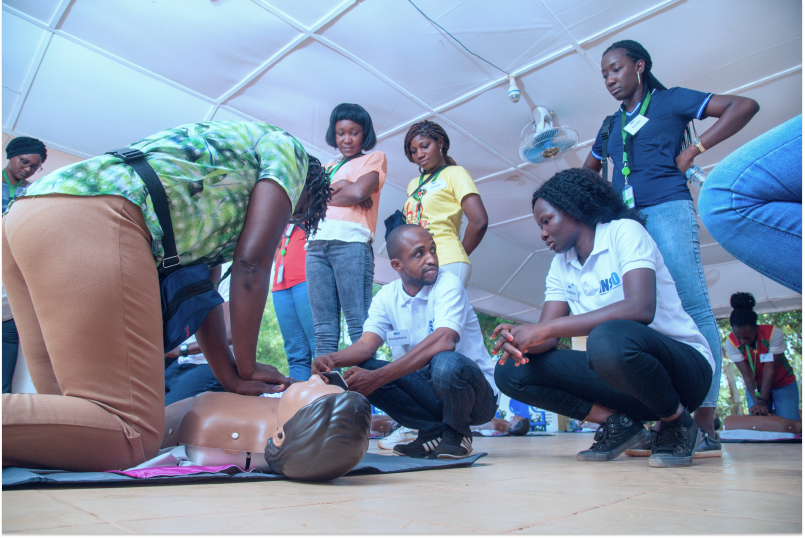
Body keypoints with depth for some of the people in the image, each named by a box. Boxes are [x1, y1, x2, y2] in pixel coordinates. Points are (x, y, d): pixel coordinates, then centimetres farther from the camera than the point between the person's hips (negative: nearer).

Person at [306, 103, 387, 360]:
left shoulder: (374, 158, 16)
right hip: (317, 245, 5)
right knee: (323, 330, -2)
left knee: (360, 325, -12)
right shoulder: (327, 168, 30)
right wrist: (339, 186, -2)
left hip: (351, 242, -5)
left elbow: (359, 192, -2)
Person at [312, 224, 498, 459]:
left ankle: (457, 431, -5)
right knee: (361, 369, -15)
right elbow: (366, 345, -9)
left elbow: (444, 341, -32)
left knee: (446, 363, -37)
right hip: (428, 390, 5)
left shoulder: (448, 284, -16)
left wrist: (378, 377, -37)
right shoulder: (386, 297, 1)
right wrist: (332, 359, -32)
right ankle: (432, 430, -2)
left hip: (476, 390, -4)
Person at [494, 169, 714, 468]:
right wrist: (519, 341, -25)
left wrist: (545, 328, -31)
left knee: (609, 338, -40)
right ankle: (618, 424, 0)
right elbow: (547, 338, 0)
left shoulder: (624, 231, -11)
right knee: (511, 372, -9)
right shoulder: (560, 266, 10)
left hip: (685, 364, -6)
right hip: (624, 381, 6)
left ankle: (678, 423, -10)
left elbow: (640, 308, -29)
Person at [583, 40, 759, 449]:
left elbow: (744, 106, 3)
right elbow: (587, 172, 36)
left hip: (667, 210, -5)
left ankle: (705, 421, -11)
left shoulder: (670, 100, 11)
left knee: (693, 308, -12)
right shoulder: (611, 125, 25)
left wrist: (695, 148, -5)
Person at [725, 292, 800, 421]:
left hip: (784, 384, -1)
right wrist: (756, 402, -30)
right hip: (756, 387, 1)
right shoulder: (731, 342, -20)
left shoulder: (774, 333, -26)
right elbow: (747, 374, -20)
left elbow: (769, 370, -27)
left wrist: (763, 401, -30)